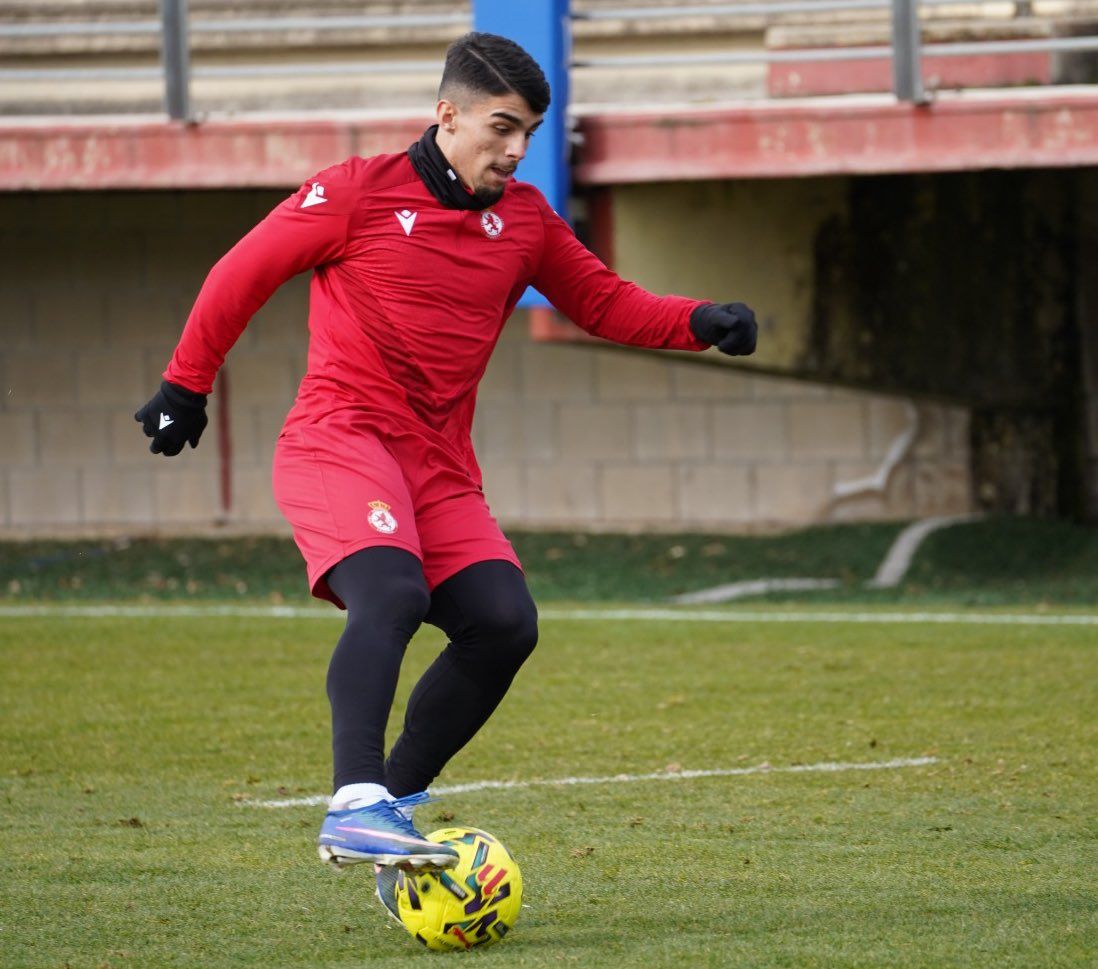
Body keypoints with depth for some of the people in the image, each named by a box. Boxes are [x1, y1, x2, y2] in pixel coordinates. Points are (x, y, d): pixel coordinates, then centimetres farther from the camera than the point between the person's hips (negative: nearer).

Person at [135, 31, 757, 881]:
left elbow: (603, 302, 16)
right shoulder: (358, 193, -4)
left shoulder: (523, 219, 11)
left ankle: (399, 800, -1)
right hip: (340, 437, -6)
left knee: (504, 622, -12)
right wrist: (186, 387, 12)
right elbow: (241, 275, 5)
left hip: (441, 462, 6)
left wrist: (700, 323, -2)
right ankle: (355, 807, -40)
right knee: (391, 593, -31)